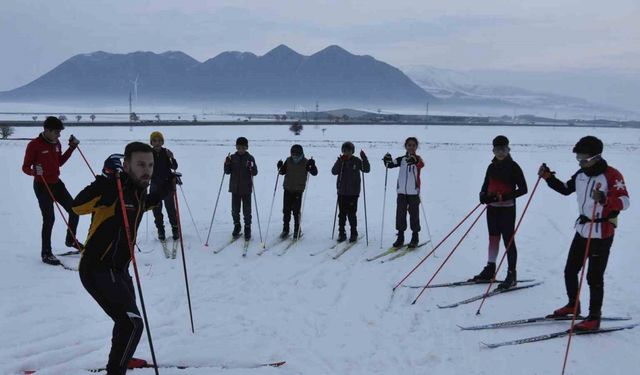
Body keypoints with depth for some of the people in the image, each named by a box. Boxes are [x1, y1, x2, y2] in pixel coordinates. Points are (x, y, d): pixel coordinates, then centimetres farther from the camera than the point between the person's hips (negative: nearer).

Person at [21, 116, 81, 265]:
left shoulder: (56, 143, 5)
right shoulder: (34, 145, -15)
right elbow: (25, 167, -12)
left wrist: (72, 147, 9)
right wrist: (34, 171, -35)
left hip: (56, 183, 7)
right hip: (42, 186, -7)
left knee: (74, 210, 7)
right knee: (49, 219, -8)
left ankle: (71, 240, 29)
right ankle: (46, 253, 4)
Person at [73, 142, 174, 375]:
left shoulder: (139, 189, 4)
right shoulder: (114, 189, -22)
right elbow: (78, 206, -36)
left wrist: (164, 192, 20)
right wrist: (105, 180, -45)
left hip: (119, 268, 10)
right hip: (98, 270, -10)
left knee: (126, 318, 29)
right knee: (132, 323, -18)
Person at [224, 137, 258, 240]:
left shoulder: (250, 158, -3)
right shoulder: (232, 158, 4)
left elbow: (255, 173, -8)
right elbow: (227, 172, 4)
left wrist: (252, 168, -28)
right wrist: (227, 164, -14)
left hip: (246, 189, -3)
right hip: (235, 188, 3)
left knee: (247, 210, 2)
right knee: (235, 210, 10)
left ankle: (247, 229, 14)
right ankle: (237, 227, 28)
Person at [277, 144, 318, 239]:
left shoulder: (305, 162, -7)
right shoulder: (288, 161, 2)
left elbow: (314, 173, -11)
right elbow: (283, 172, 12)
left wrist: (312, 165, -29)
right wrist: (280, 167, -9)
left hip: (298, 190, -3)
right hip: (288, 189, 3)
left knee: (296, 211, -2)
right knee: (286, 210, 8)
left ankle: (297, 231, 10)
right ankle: (285, 230, 19)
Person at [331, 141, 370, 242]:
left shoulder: (356, 161, 0)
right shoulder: (340, 160, 4)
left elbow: (366, 169, -7)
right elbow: (334, 172, -8)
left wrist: (364, 158, -19)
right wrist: (340, 162, -19)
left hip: (353, 193, -2)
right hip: (342, 192, 2)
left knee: (352, 214, 0)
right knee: (342, 214, 6)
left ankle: (354, 234, 11)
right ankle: (342, 233, 15)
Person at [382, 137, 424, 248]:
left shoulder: (418, 158, -3)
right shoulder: (402, 159, 8)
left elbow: (421, 164, -26)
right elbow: (390, 164, -1)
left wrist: (414, 160, -49)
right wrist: (387, 160, -24)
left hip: (414, 192, -3)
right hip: (401, 192, 3)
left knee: (414, 214, 3)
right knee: (400, 214, 4)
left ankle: (415, 238, 15)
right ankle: (400, 237, 14)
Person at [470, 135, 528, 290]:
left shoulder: (513, 167, -8)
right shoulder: (492, 167, 9)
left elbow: (523, 189, -11)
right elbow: (485, 185, 15)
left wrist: (505, 196, -22)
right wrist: (483, 195, -7)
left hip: (507, 209, -6)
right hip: (492, 208, 6)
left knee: (508, 240, -3)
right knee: (493, 238, 14)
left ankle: (511, 275, 3)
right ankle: (490, 270, 24)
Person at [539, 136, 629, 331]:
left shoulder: (611, 175, -16)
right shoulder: (581, 174, 5)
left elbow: (625, 202, -26)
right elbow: (565, 189, 21)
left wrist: (605, 199, -45)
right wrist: (548, 177, 7)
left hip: (601, 234, -8)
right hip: (582, 230, 8)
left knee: (594, 277, -2)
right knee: (570, 271, 16)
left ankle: (594, 318, 10)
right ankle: (573, 305, 36)